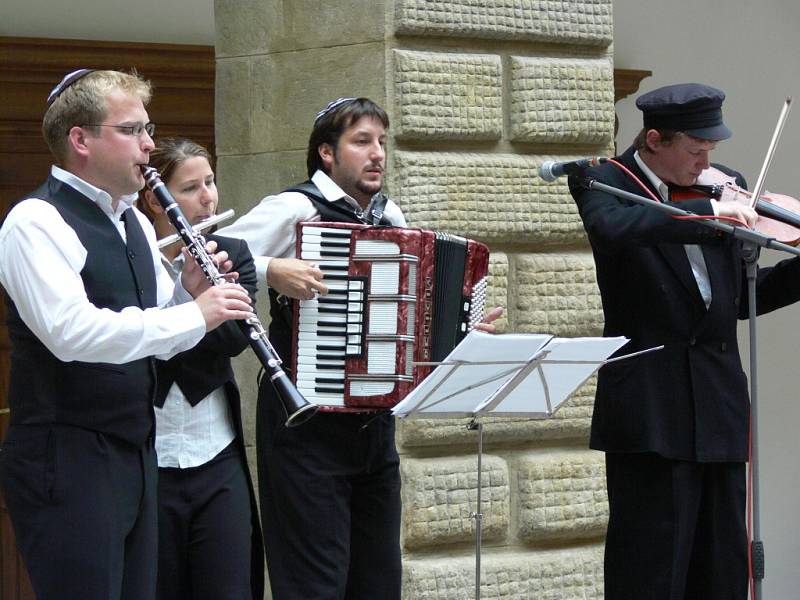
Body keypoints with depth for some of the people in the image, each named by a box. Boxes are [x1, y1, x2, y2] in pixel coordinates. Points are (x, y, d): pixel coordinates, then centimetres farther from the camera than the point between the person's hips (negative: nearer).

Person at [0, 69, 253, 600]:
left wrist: (188, 292, 0)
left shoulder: (136, 223, 15)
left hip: (135, 452, 9)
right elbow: (71, 332, -27)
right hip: (65, 460, -9)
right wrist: (194, 314, -24)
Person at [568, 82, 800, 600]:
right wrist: (707, 212, -30)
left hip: (720, 407, 6)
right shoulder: (603, 183, -3)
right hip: (651, 411, -5)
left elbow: (742, 297, 16)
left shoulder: (725, 186, 12)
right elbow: (611, 228, -27)